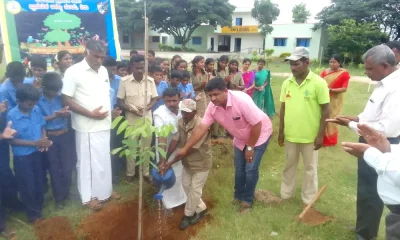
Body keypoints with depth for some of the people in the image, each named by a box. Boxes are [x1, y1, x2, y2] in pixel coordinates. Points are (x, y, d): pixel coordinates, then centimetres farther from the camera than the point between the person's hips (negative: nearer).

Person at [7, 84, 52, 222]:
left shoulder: (36, 110, -8)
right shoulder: (11, 116, -20)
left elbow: (42, 126, 6)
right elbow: (11, 140, -16)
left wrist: (44, 139, -15)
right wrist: (35, 143, -24)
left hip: (37, 153, 4)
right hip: (22, 157, -4)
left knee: (39, 183, 18)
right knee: (28, 186, 11)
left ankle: (39, 209, 40)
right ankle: (33, 214, 30)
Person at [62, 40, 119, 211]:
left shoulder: (103, 71, 7)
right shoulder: (73, 72, -12)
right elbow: (67, 100, -14)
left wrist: (111, 110, 5)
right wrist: (90, 114, -19)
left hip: (104, 124, 6)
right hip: (87, 126, -6)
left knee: (104, 160, 17)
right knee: (87, 161, 7)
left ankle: (105, 191, 35)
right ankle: (88, 197, 23)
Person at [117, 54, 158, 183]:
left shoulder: (150, 81, -3)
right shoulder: (124, 81, -9)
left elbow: (155, 99, 2)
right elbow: (120, 102, -6)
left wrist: (146, 108, -16)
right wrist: (131, 109, -22)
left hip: (147, 118, 2)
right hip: (131, 119, -2)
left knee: (146, 146, 11)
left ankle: (146, 172, 26)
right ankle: (130, 173, 25)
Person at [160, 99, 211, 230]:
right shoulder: (180, 122, -7)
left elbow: (190, 149, -30)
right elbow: (175, 141, -8)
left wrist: (171, 162, -28)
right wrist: (165, 159, -16)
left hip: (201, 163, -7)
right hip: (187, 161, 7)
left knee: (195, 190, 6)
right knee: (186, 186, 17)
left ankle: (188, 214, 29)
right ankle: (201, 208, 37)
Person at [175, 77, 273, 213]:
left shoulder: (242, 100, -36)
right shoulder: (212, 107, -19)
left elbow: (257, 124, -29)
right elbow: (201, 128, -18)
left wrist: (250, 147, -21)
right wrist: (185, 148, -23)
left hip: (259, 134, -5)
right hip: (241, 138, 6)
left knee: (250, 169, -5)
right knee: (239, 168, 12)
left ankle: (248, 200, 16)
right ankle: (238, 196, 32)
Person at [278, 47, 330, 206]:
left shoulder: (319, 83, -12)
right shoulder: (287, 83, 1)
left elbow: (326, 110, -9)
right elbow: (283, 108, 7)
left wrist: (320, 135, -11)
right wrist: (281, 131, 6)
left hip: (310, 136, -4)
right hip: (290, 134, 4)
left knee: (310, 168, 12)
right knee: (289, 165, 18)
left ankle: (308, 200, 28)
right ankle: (286, 194, 35)